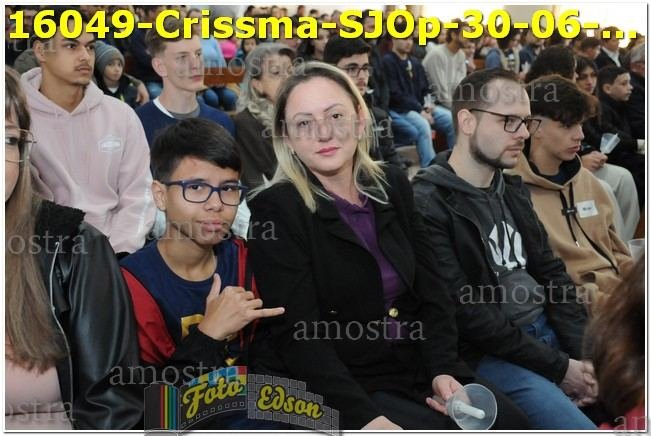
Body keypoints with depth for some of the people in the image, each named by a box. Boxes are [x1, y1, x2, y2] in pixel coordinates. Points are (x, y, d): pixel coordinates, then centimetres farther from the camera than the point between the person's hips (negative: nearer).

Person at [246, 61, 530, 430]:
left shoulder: (393, 186, 8)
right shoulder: (275, 210, -10)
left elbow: (430, 291, 8)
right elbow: (299, 334, -16)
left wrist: (445, 370, -9)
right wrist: (364, 416, -27)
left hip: (415, 372, 6)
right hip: (338, 390, -5)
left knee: (509, 424, -13)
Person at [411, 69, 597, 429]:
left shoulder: (512, 190, 12)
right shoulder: (427, 205, -14)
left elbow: (550, 273, 13)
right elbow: (465, 312, -18)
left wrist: (583, 352, -4)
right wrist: (558, 367, -15)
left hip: (548, 331, 8)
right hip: (487, 356, -8)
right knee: (582, 427, -25)